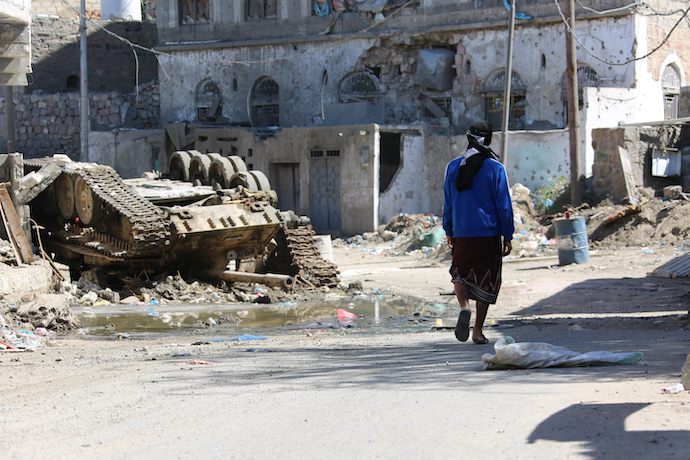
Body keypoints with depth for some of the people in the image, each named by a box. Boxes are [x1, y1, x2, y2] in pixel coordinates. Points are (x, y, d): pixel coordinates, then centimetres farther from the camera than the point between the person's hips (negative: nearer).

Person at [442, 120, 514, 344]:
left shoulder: (453, 167, 3)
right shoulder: (495, 168, -5)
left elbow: (448, 203, 9)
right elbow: (504, 205, -3)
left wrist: (449, 232, 18)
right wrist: (508, 236, 3)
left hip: (462, 233, 2)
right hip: (489, 233, -2)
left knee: (460, 275, 17)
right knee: (486, 282, 6)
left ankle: (464, 308, -13)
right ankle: (478, 331, 4)